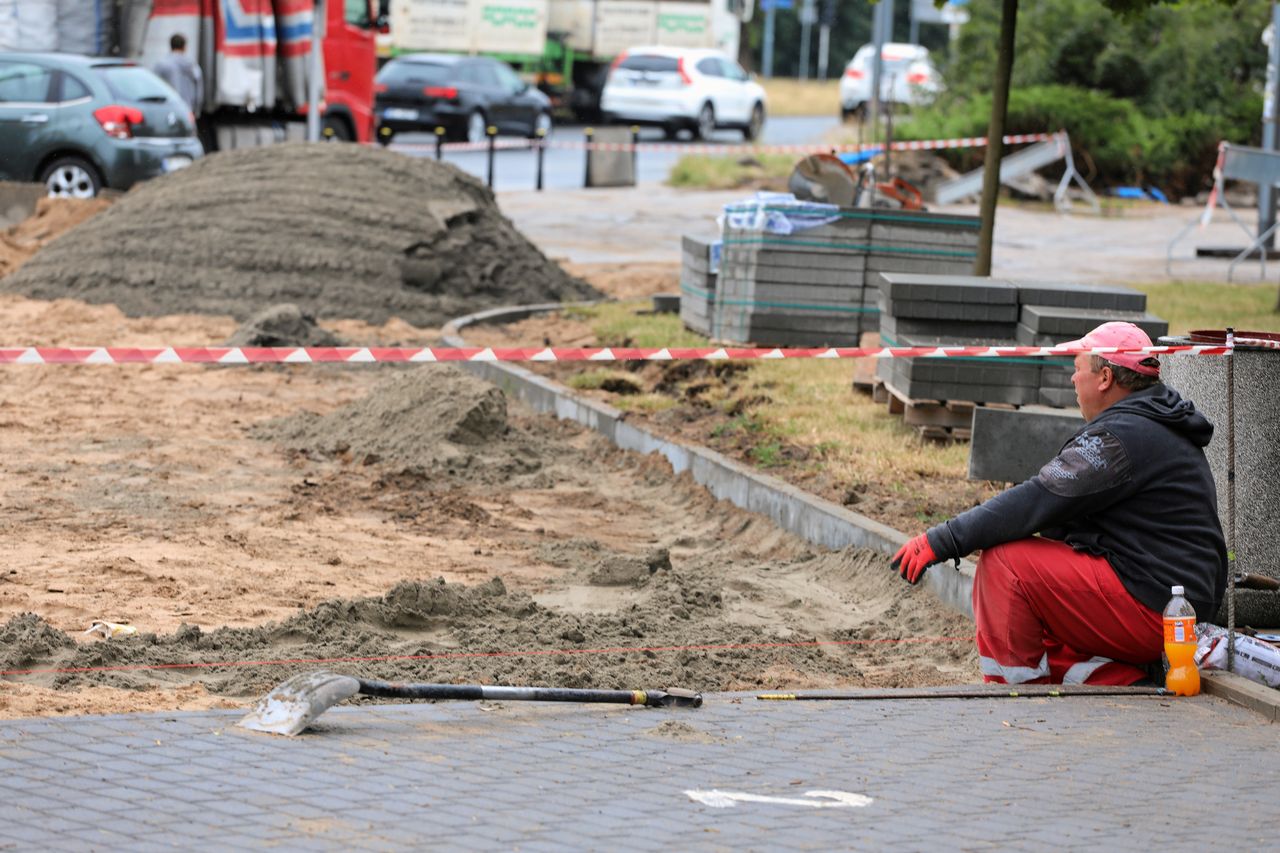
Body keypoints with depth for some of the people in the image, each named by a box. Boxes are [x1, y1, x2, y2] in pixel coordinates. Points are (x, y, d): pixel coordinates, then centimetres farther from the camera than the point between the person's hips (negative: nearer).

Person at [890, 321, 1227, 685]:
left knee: (1004, 563, -13)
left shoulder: (1123, 434, -15)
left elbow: (1037, 501, -19)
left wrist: (941, 540, -17)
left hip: (1149, 608, -11)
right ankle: (1124, 684, 3)